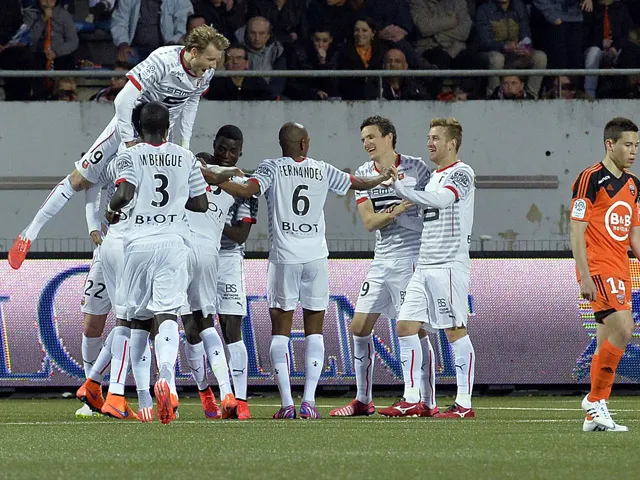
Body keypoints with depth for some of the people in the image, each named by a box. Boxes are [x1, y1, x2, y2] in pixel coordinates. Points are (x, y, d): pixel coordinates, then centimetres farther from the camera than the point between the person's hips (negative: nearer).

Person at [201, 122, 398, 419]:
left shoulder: (272, 168, -2)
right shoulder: (323, 171, 6)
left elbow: (247, 191, -17)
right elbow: (358, 183, 21)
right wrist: (382, 178, 40)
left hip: (284, 257, -2)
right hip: (316, 257, 2)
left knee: (281, 330, 3)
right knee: (314, 331, 7)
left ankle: (287, 403, -5)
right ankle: (309, 400, -4)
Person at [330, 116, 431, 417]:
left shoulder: (415, 168, -4)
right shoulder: (363, 175, 8)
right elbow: (369, 221, -2)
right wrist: (394, 212, -19)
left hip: (411, 259, -6)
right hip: (381, 261, 6)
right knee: (359, 326, 5)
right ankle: (363, 400, 16)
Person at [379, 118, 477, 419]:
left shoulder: (461, 174, -8)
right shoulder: (434, 177, 20)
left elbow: (438, 199, -25)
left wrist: (399, 188, -28)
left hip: (449, 265, -9)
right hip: (424, 266, 9)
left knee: (456, 332, -6)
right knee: (405, 327, 4)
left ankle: (464, 404, -3)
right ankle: (412, 400, 7)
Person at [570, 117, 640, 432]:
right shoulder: (591, 179, -9)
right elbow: (577, 229, -12)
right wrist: (584, 275, -17)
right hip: (597, 269, -8)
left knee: (607, 345, 7)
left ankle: (594, 417, 10)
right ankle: (595, 400, -9)